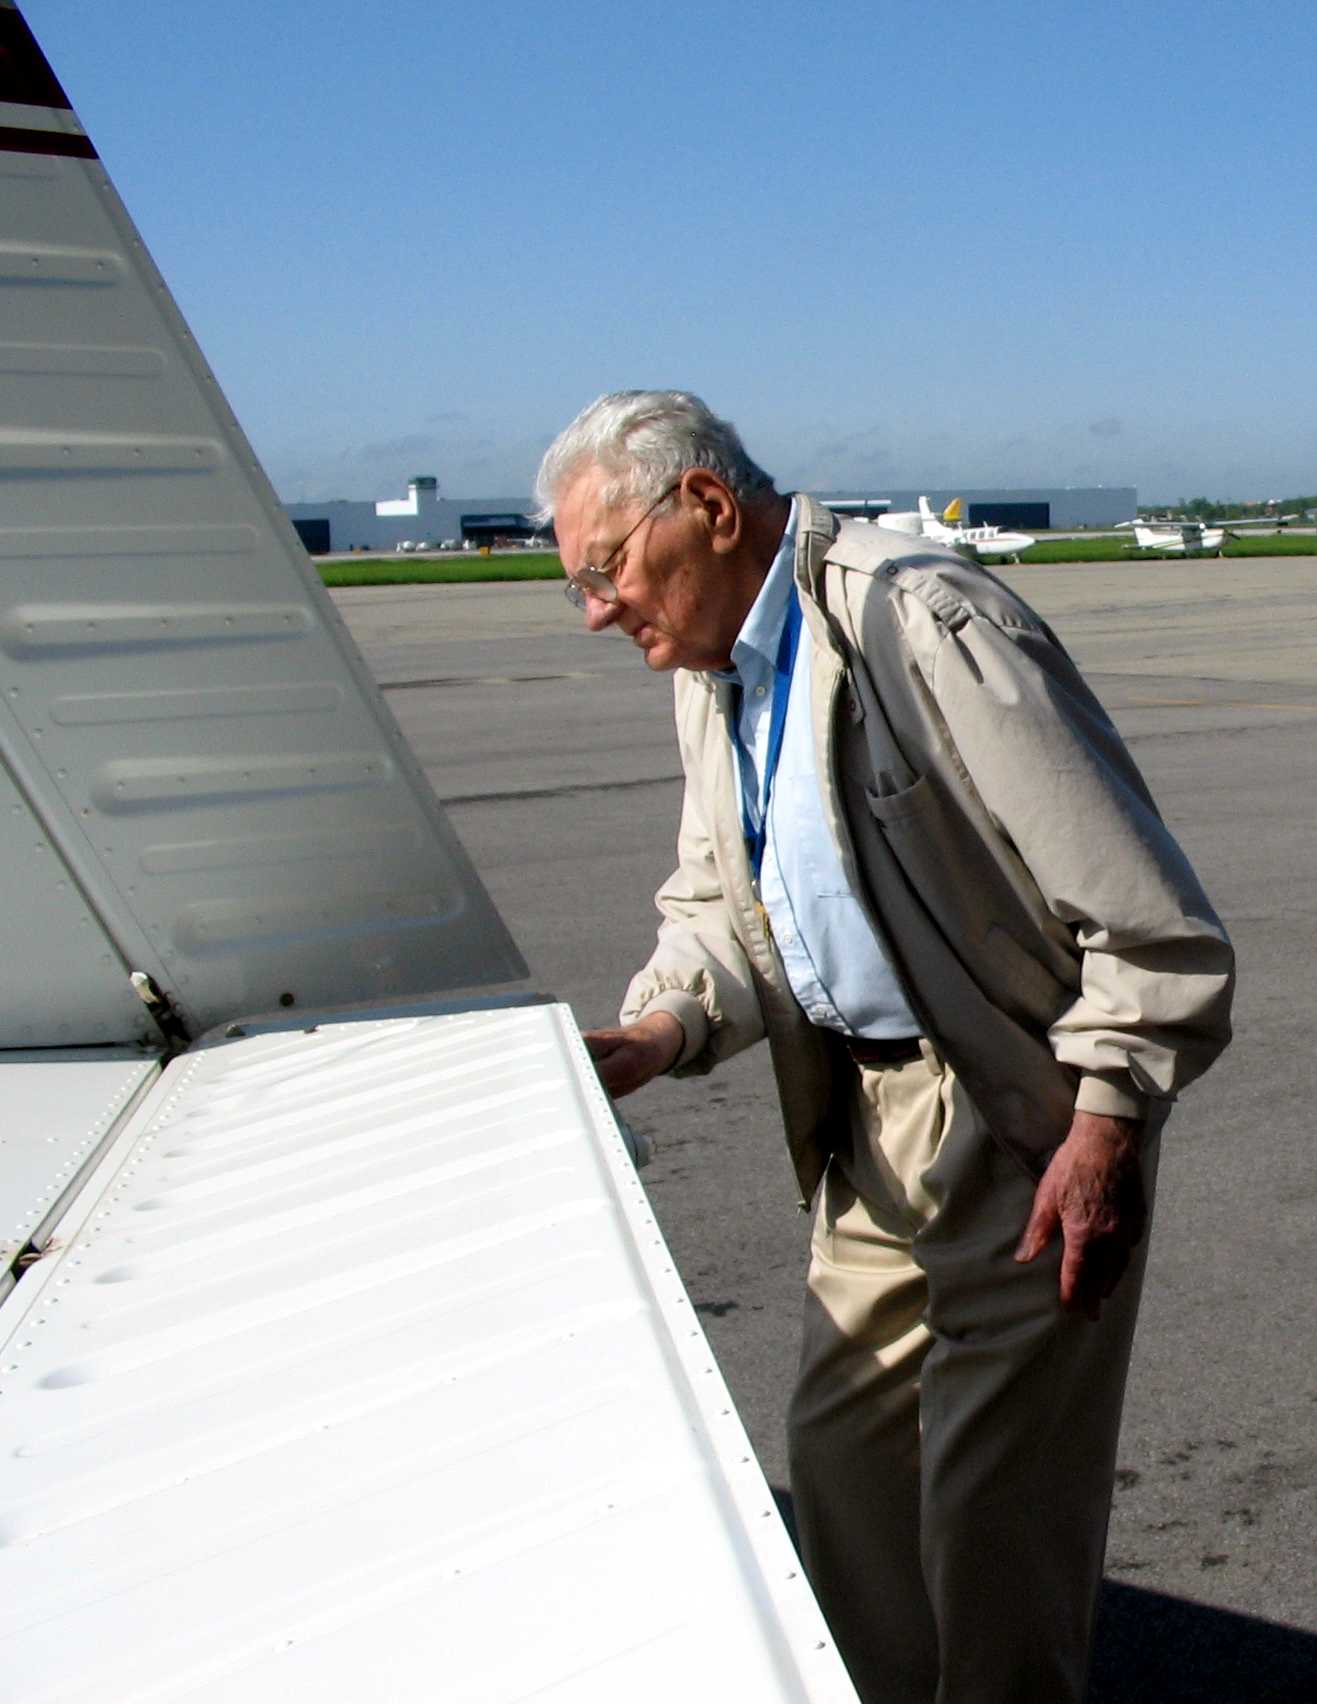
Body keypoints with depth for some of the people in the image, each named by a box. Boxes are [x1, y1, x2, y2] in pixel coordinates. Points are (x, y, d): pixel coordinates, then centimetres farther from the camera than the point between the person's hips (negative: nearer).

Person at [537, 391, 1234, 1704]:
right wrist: (666, 1026, -5)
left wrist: (1106, 1123, -20)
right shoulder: (712, 673, 6)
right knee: (838, 1446, 16)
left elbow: (1143, 909, -20)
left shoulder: (929, 627, -22)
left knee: (993, 1499, 0)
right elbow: (721, 899, 15)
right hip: (871, 1118, 8)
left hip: (1019, 1128, -8)